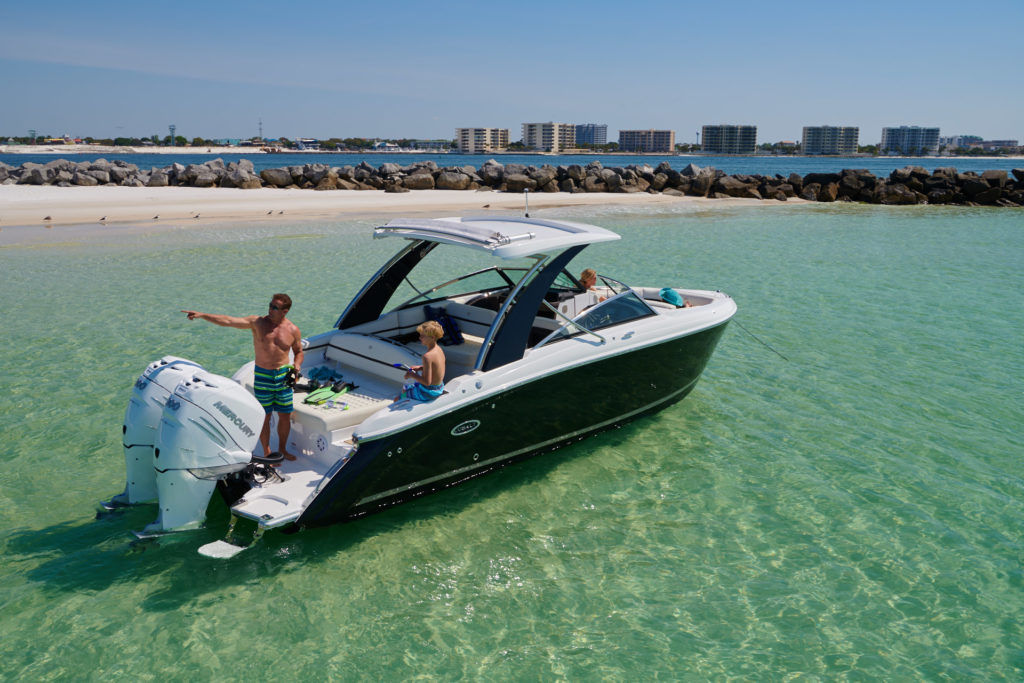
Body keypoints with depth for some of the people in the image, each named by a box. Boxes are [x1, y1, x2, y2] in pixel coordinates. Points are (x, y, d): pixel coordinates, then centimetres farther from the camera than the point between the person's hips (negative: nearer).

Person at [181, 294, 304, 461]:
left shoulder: (293, 330, 0)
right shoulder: (257, 322, -4)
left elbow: (299, 351, 13)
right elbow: (228, 321, -10)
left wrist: (297, 365, -8)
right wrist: (201, 315, -17)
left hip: (284, 376, 1)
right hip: (262, 376, -1)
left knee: (285, 416, 8)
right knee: (265, 416, 4)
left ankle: (282, 449, 29)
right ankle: (267, 453, 19)